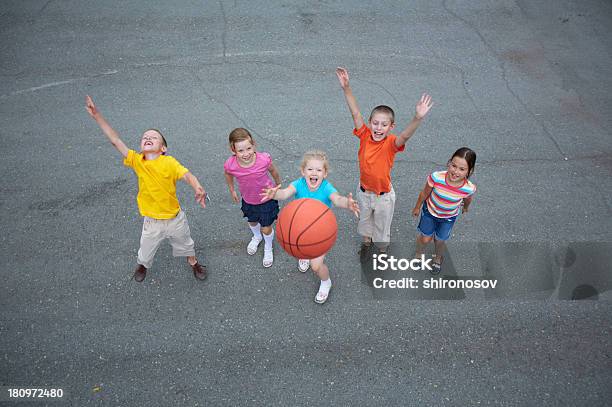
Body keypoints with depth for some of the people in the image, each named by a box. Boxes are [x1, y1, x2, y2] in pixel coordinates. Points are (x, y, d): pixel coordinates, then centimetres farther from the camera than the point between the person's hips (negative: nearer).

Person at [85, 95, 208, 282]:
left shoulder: (169, 162, -20)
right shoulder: (136, 161, -14)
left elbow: (187, 175, -30)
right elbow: (115, 140, -16)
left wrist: (198, 188, -52)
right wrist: (97, 115, -20)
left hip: (175, 217, -1)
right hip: (152, 221, 1)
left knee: (185, 243, 25)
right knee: (146, 250, 22)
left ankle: (194, 263, 54)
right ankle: (142, 265, 56)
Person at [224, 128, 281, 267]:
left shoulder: (264, 159, -35)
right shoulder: (230, 165, -31)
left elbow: (274, 172, -12)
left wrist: (278, 187, 5)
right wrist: (232, 190, 10)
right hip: (248, 200, 2)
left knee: (266, 229, 11)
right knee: (252, 222, 29)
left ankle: (268, 248, 46)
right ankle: (256, 237, 65)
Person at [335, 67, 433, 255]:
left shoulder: (391, 143, -26)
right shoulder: (365, 136, -19)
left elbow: (406, 135, -47)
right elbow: (355, 113, -26)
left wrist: (418, 118, -65)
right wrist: (346, 88, -36)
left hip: (383, 195, -3)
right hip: (364, 191, 3)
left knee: (382, 225, 22)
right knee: (364, 219, 29)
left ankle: (382, 249, 49)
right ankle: (366, 241, 57)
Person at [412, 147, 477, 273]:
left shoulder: (469, 188, -33)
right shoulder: (436, 178, -37)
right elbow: (425, 193, -16)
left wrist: (465, 207, 17)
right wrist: (417, 207, 1)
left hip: (449, 217, 1)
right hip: (430, 211, -1)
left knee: (440, 240, 20)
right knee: (425, 238, 15)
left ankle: (438, 258, 56)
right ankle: (418, 254, 52)